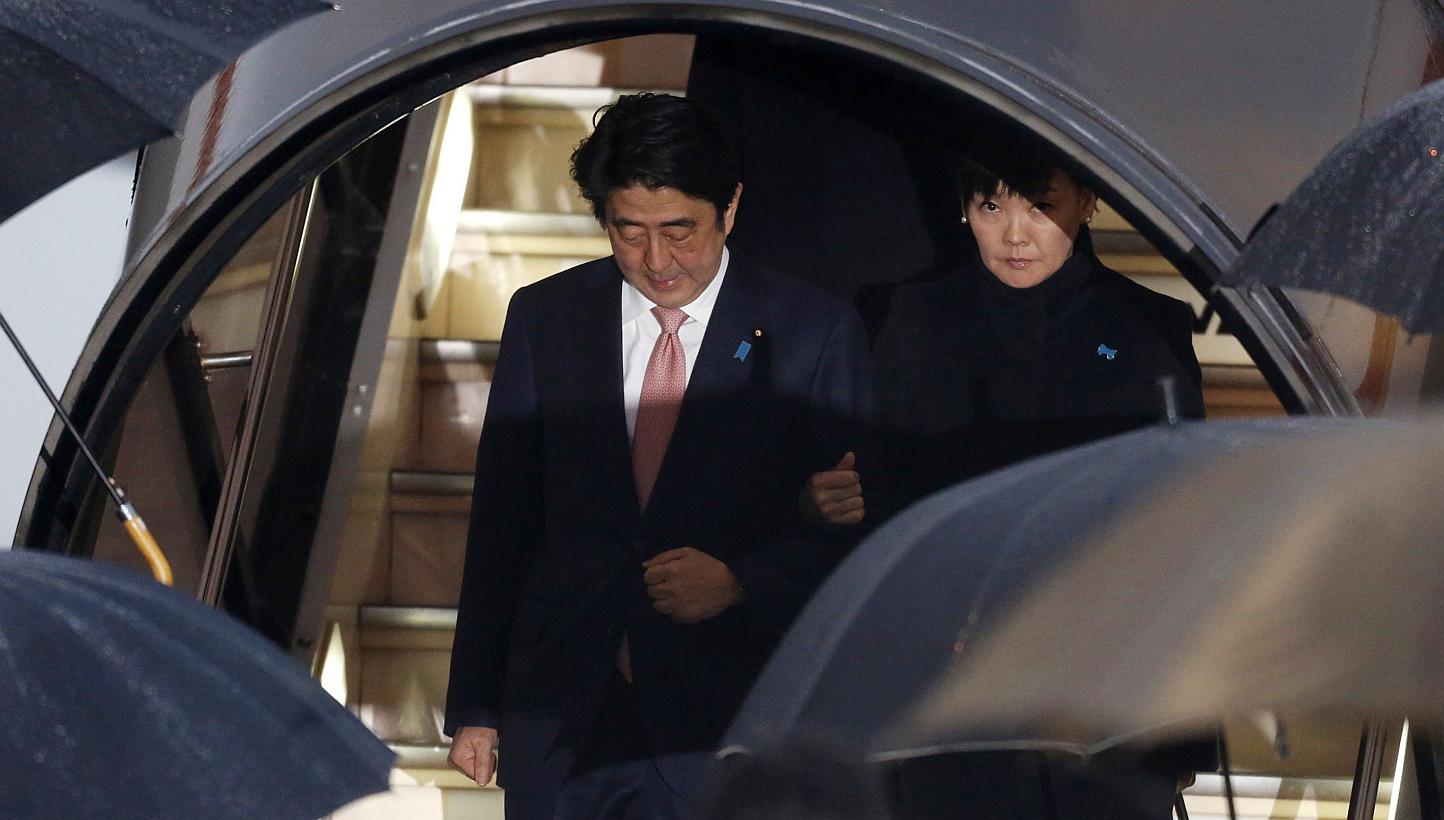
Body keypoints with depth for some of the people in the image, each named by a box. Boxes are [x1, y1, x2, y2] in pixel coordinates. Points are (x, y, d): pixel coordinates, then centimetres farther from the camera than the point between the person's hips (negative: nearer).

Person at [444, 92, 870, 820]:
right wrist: (474, 707, 6)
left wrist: (739, 581, -16)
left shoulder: (814, 333, -1)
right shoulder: (544, 318, 6)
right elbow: (502, 520, 8)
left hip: (721, 730, -2)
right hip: (558, 719, 2)